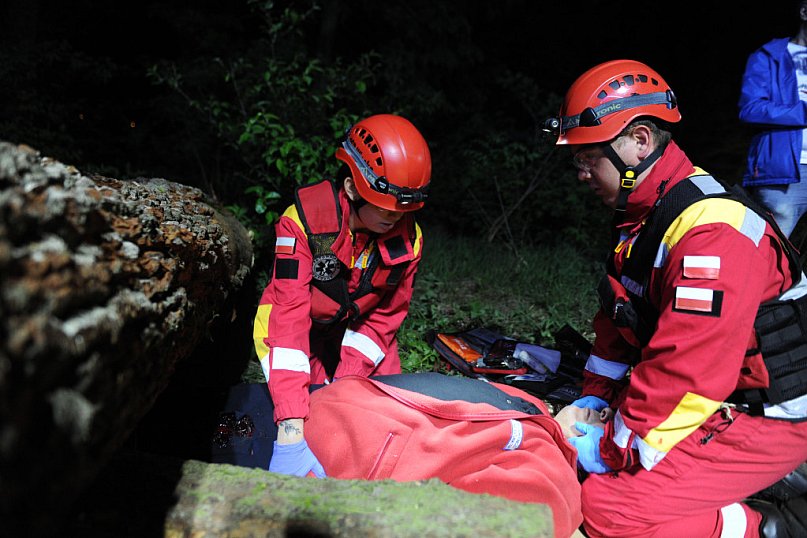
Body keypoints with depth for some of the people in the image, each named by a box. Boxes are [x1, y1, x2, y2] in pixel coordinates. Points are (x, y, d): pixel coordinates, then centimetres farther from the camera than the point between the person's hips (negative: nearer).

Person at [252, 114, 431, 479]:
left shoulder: (408, 238, -19)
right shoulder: (304, 220, -33)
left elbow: (385, 316, -10)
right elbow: (290, 315, -40)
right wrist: (292, 431, -47)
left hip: (355, 326, 4)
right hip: (296, 327, -3)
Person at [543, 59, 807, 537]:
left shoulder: (713, 231, -26)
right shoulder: (640, 216, 6)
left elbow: (688, 371, -28)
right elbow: (620, 322, 14)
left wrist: (616, 447, -17)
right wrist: (596, 397, 5)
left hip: (767, 418, -10)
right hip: (717, 401, 10)